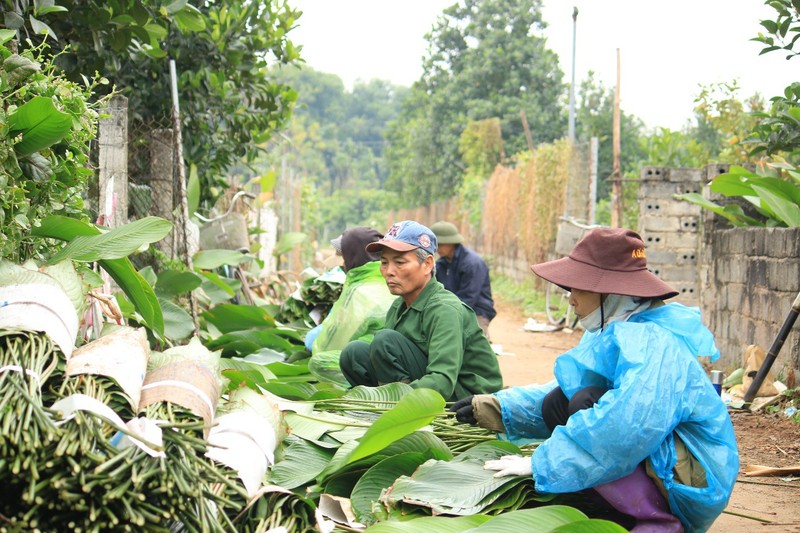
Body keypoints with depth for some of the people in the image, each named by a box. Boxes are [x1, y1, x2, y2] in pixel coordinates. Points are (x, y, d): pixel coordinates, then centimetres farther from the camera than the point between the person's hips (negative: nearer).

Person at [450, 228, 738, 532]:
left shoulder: (652, 344, -22)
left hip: (687, 485, -10)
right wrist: (492, 408, 7)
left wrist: (541, 464, -29)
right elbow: (565, 396, 16)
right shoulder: (614, 335, 11)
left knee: (586, 403, -24)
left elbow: (627, 425, -36)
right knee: (557, 401, 3)